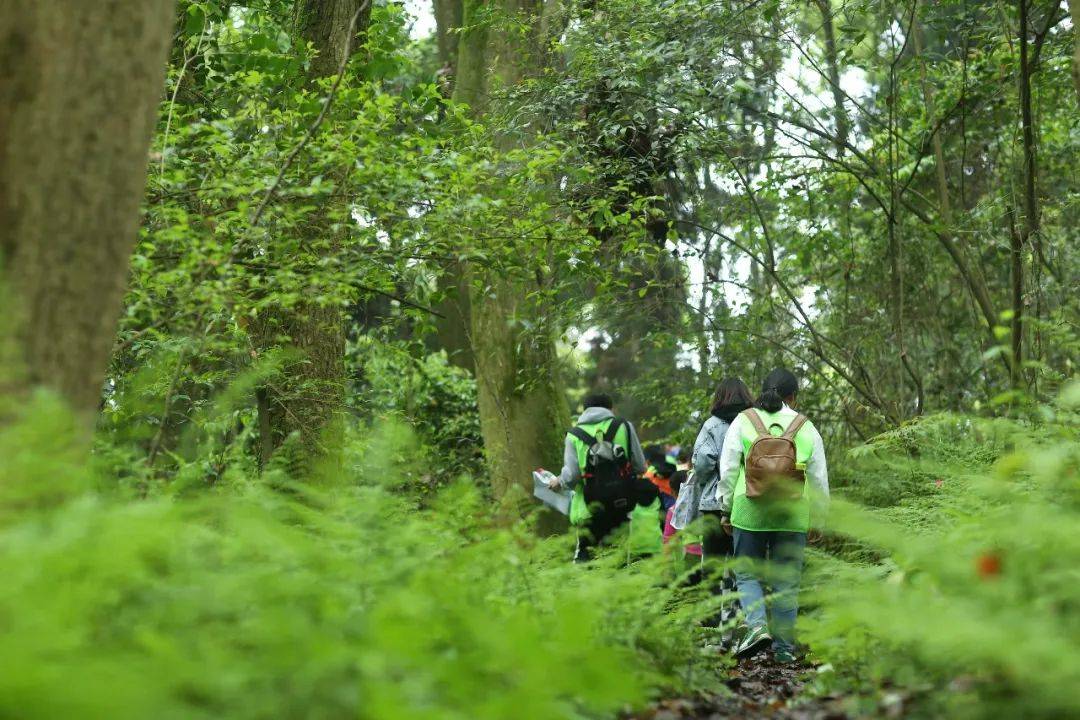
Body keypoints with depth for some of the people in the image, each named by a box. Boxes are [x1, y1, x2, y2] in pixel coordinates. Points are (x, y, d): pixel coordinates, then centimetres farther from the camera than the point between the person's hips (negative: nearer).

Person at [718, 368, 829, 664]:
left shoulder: (743, 422, 0)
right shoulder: (805, 427, 2)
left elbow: (728, 470, 0)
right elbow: (819, 479, 6)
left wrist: (726, 509, 10)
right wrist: (817, 520, 16)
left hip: (749, 514, -1)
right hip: (792, 517, 1)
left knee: (747, 574, 11)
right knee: (786, 581, 9)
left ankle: (757, 626, -10)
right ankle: (784, 647, 11)